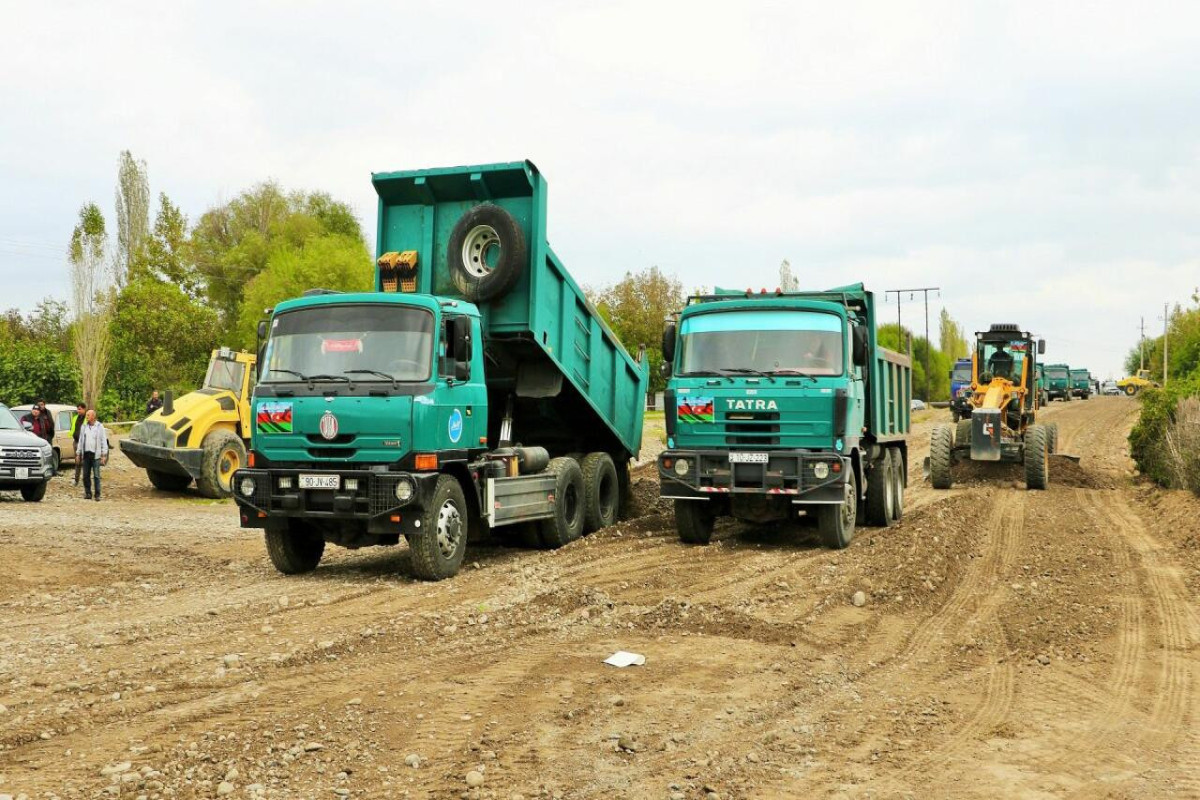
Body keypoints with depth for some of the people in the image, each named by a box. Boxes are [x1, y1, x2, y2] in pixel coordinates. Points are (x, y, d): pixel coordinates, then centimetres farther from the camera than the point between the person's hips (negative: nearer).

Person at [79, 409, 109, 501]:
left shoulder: (99, 427, 0)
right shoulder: (84, 426, 12)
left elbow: (104, 441, 0)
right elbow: (81, 440, 17)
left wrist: (104, 455, -6)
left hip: (96, 455, -4)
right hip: (86, 454, 4)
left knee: (96, 476, -4)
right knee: (86, 475, 5)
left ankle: (97, 494, 0)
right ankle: (88, 493, 14)